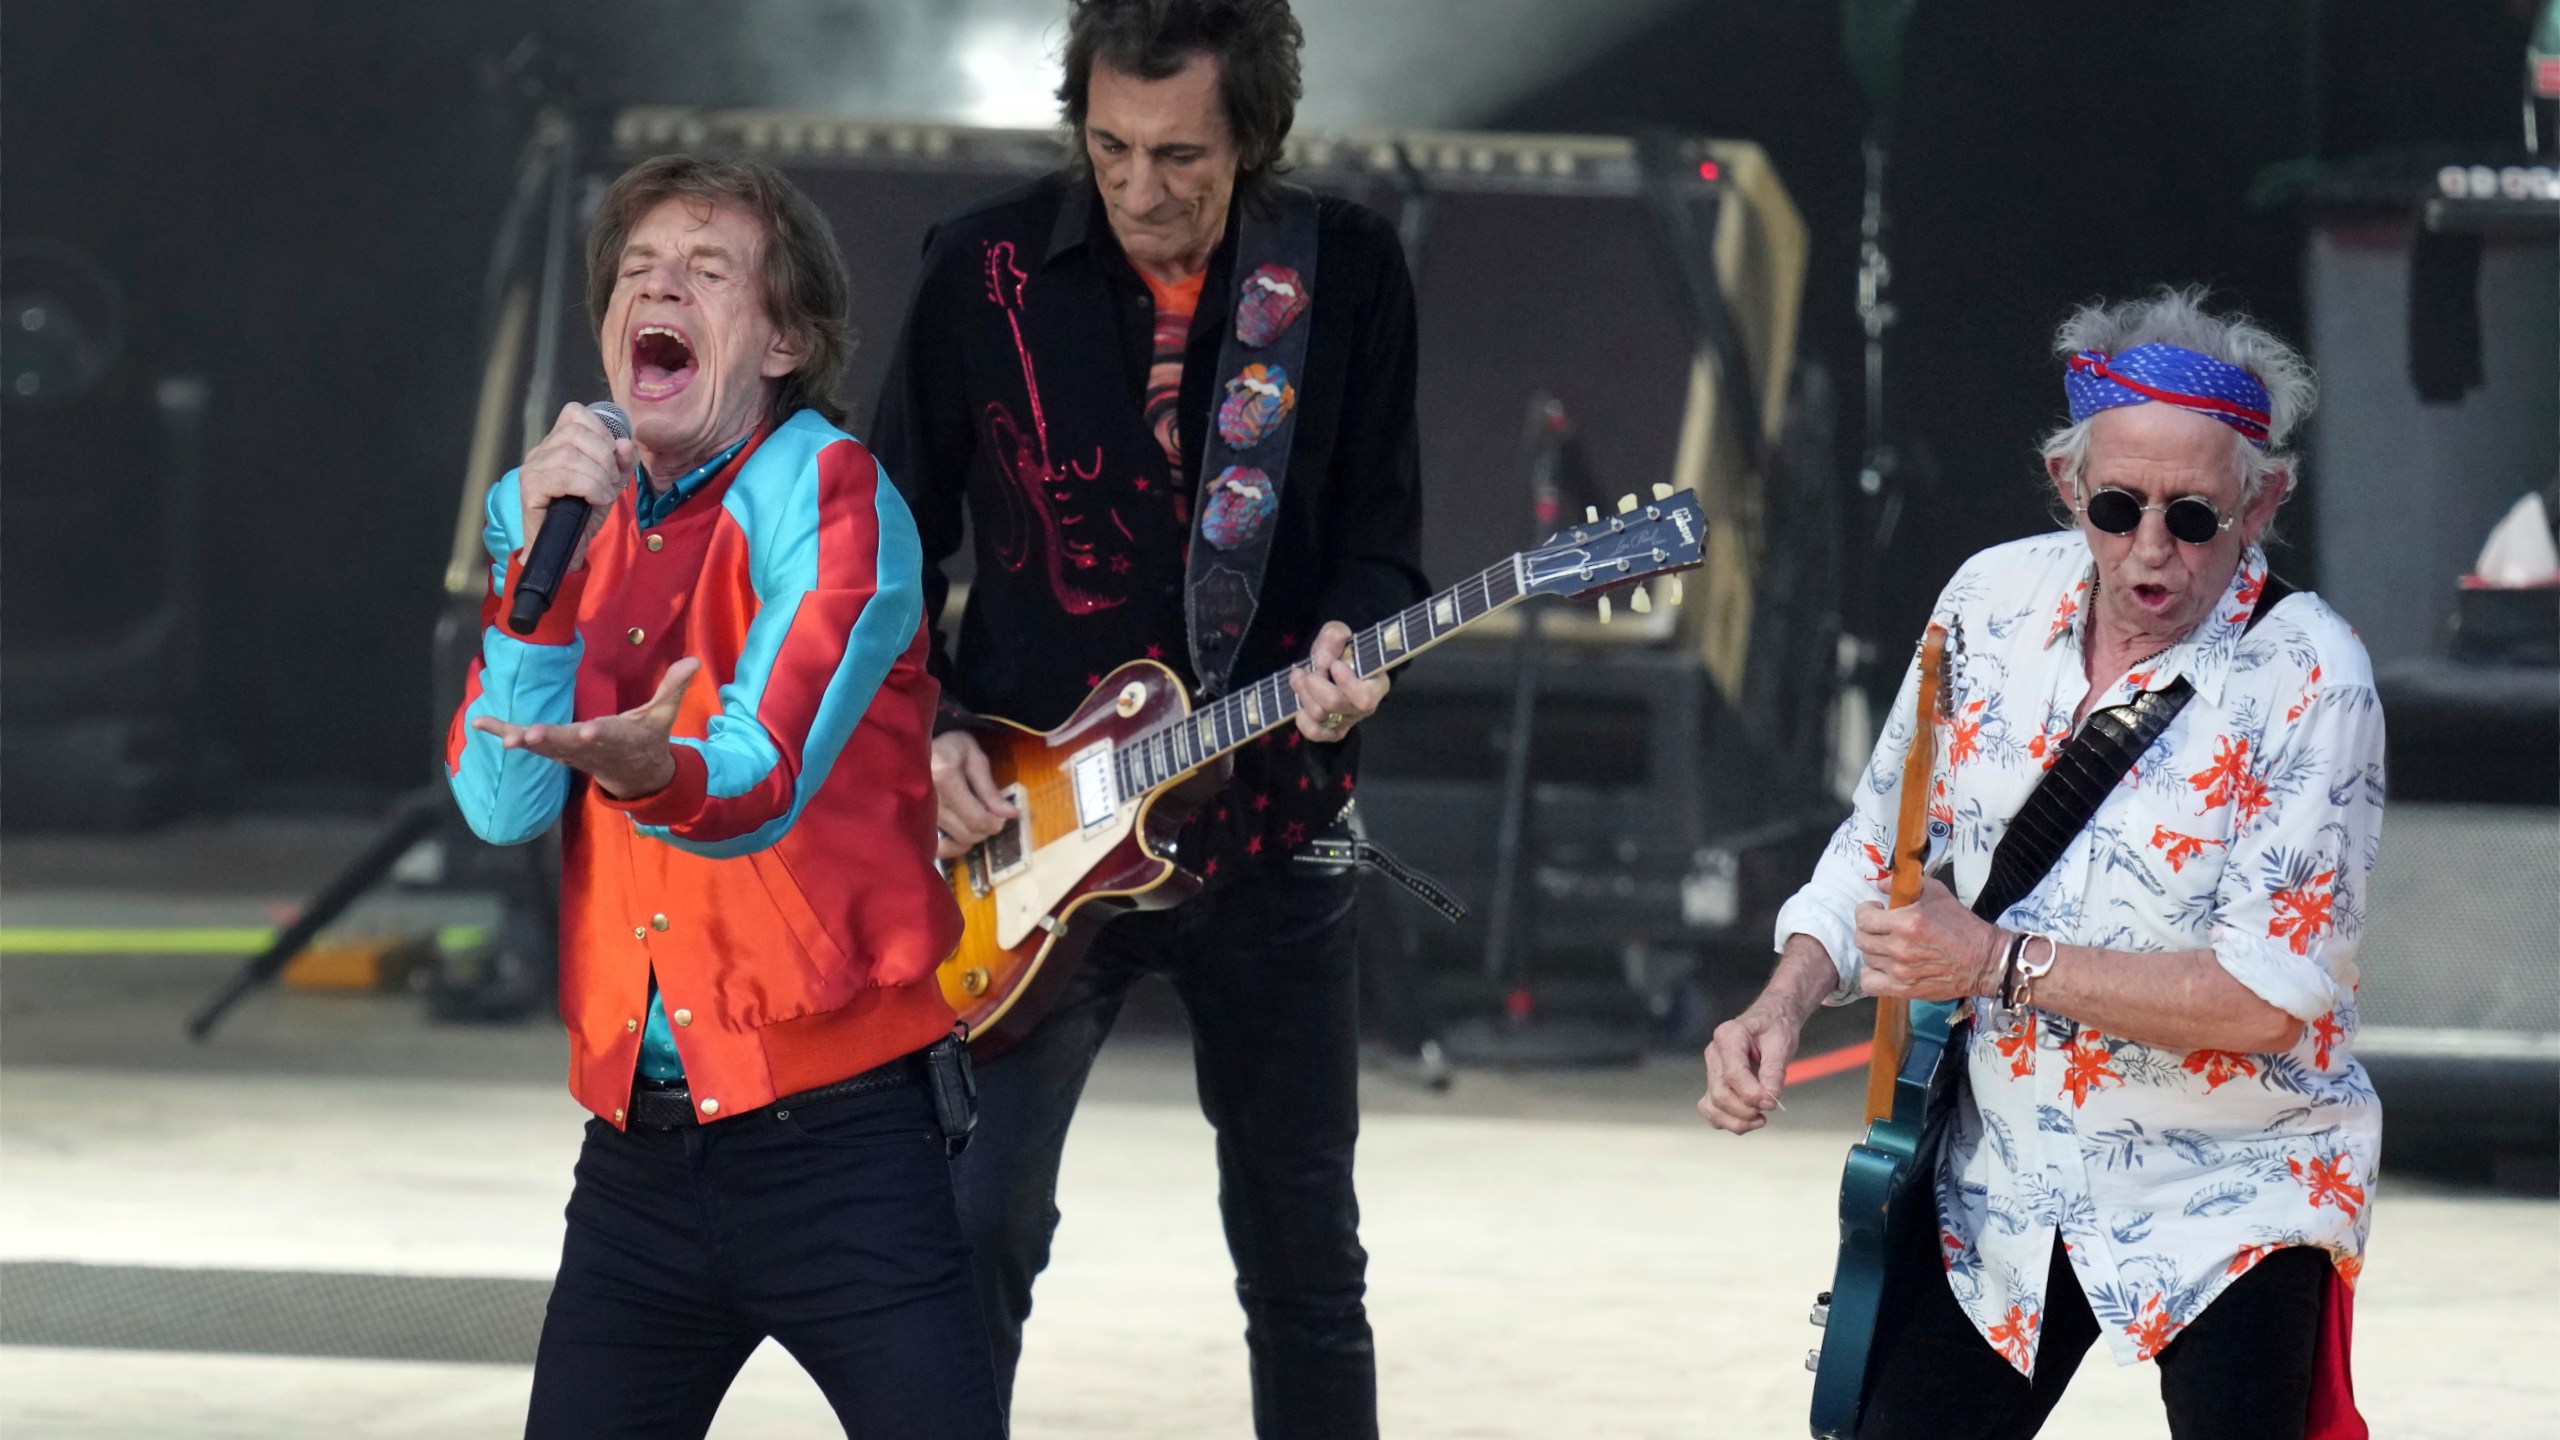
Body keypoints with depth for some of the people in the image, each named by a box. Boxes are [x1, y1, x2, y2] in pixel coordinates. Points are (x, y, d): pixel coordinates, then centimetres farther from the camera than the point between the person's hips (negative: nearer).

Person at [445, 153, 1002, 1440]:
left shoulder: (825, 493, -7)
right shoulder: (562, 508, 10)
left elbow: (765, 777, -23)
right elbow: (503, 804, -1)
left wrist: (657, 772, -46)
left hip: (838, 1131, -5)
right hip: (638, 1134, 5)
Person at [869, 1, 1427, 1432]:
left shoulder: (1351, 274, -3)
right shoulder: (986, 268, -5)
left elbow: (1383, 537, 2)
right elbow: (897, 537, 4)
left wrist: (1350, 644, -19)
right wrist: (928, 730, -8)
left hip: (1268, 826, 1)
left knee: (1303, 1255, 8)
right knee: (978, 1231, -6)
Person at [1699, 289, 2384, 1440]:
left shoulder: (2306, 678, -18)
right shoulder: (1995, 601, -1)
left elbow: (2269, 996, -22)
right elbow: (1883, 844, 12)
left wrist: (1999, 962, -21)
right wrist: (1786, 1002, -5)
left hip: (2226, 1205, -5)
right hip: (2001, 1187, 5)